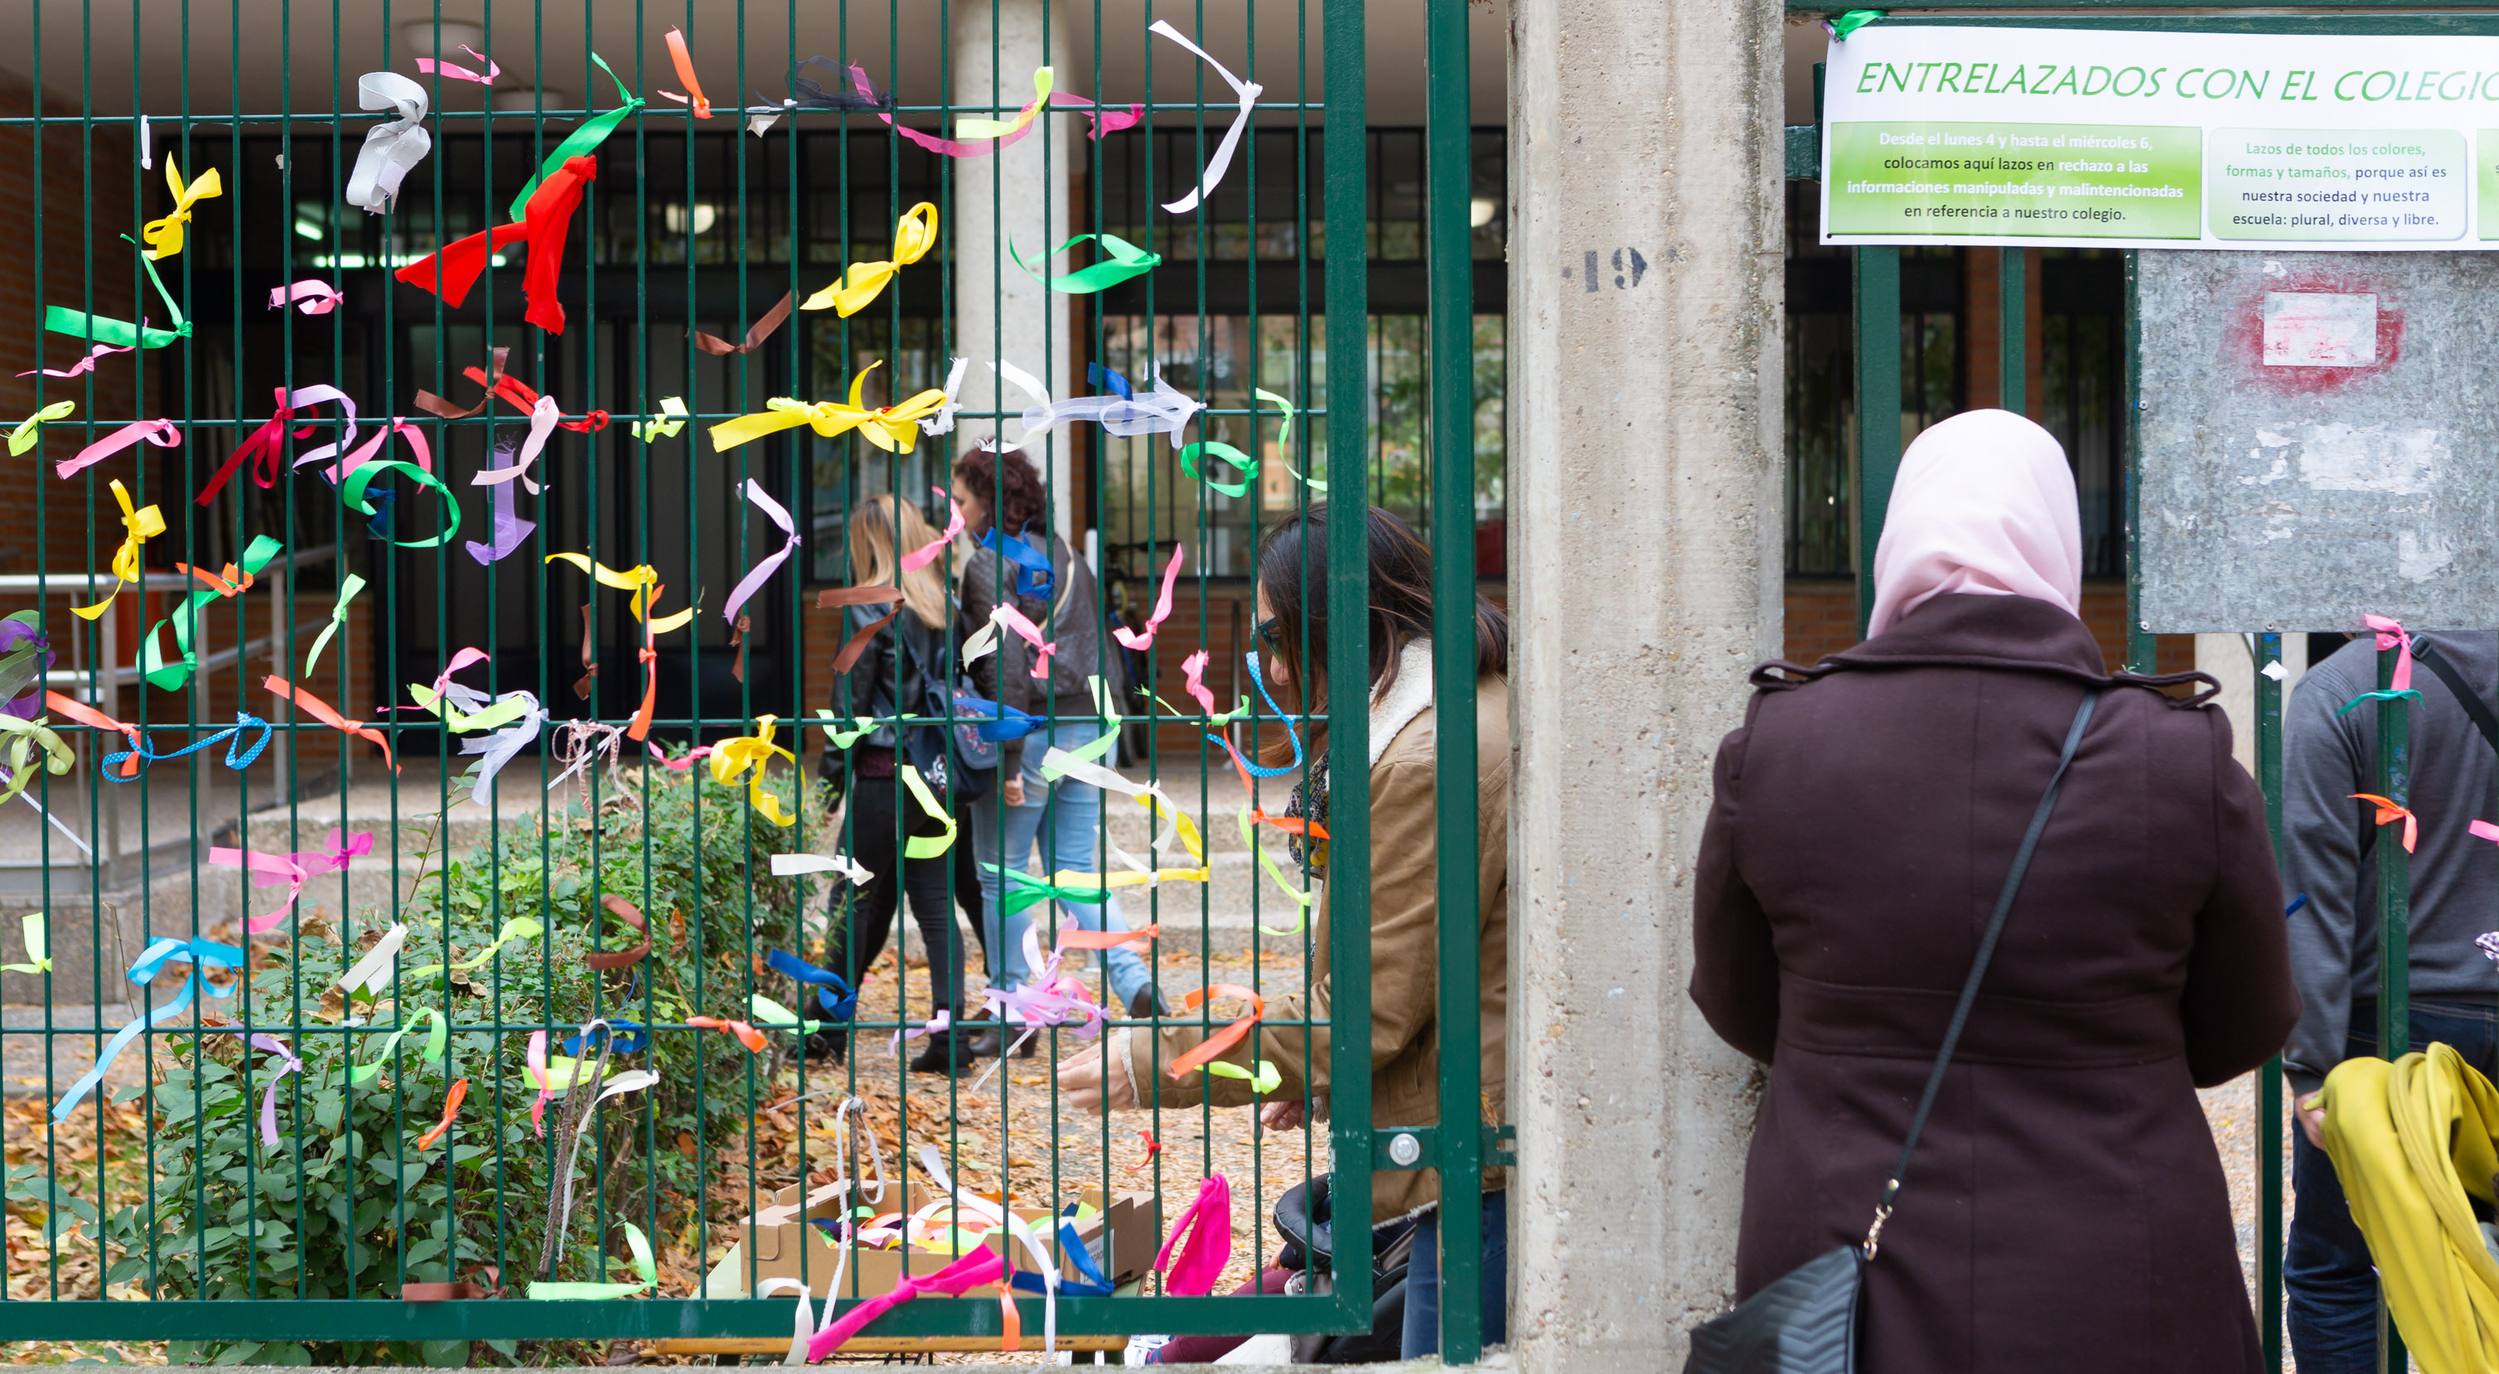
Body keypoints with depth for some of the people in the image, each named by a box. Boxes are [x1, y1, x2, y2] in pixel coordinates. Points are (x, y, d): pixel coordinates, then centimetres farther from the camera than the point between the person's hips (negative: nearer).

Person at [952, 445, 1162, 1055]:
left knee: (1002, 876, 5)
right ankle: (1134, 980, -5)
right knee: (1077, 868, 12)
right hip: (1085, 726, 7)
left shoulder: (989, 565, -10)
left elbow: (1006, 666, -18)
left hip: (1029, 730, -7)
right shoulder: (1066, 556, 13)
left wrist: (1008, 760, -18)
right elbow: (1097, 646, 15)